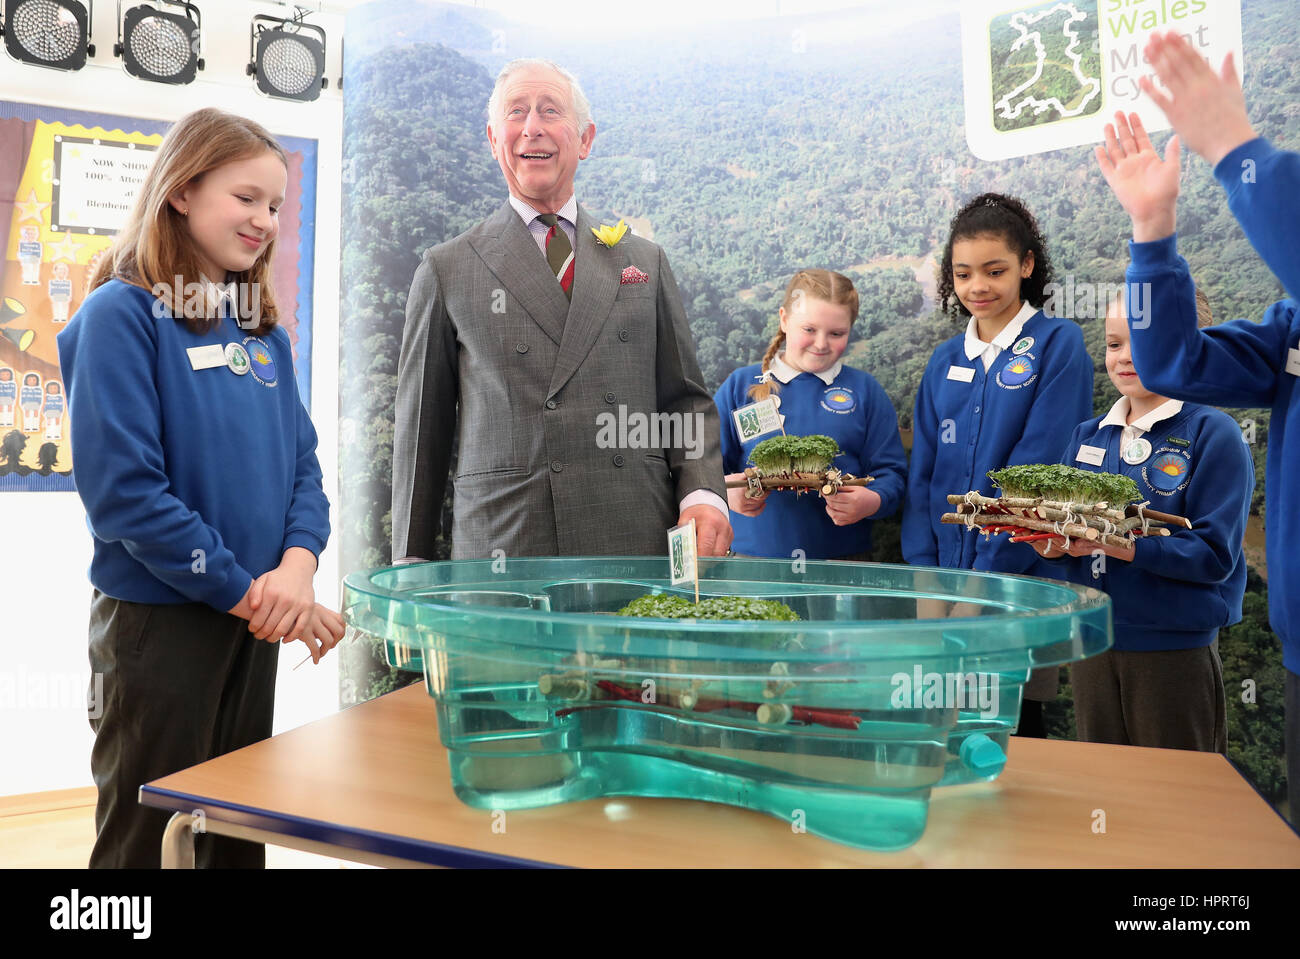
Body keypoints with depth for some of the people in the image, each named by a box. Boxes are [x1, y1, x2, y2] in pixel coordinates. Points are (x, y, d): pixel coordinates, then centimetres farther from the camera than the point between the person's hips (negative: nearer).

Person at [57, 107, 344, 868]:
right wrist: (244, 591, -17)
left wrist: (297, 565, -12)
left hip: (254, 626, 6)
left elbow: (302, 459, 6)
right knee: (150, 838, 9)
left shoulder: (263, 329, 9)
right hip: (157, 625, -6)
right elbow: (121, 486, -18)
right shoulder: (122, 313, -10)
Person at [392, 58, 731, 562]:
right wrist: (412, 570, 6)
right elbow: (422, 429, 7)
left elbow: (685, 399, 12)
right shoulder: (447, 270, 7)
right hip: (499, 547, -1)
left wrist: (704, 494, -6)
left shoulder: (645, 261, 13)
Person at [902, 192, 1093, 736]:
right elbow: (923, 470, 8)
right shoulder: (946, 360, 11)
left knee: (1014, 726, 4)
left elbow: (1040, 465, -12)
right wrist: (926, 570, -2)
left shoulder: (1057, 345, -3)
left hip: (1022, 574, -4)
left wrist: (990, 570, -15)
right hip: (947, 574, 4)